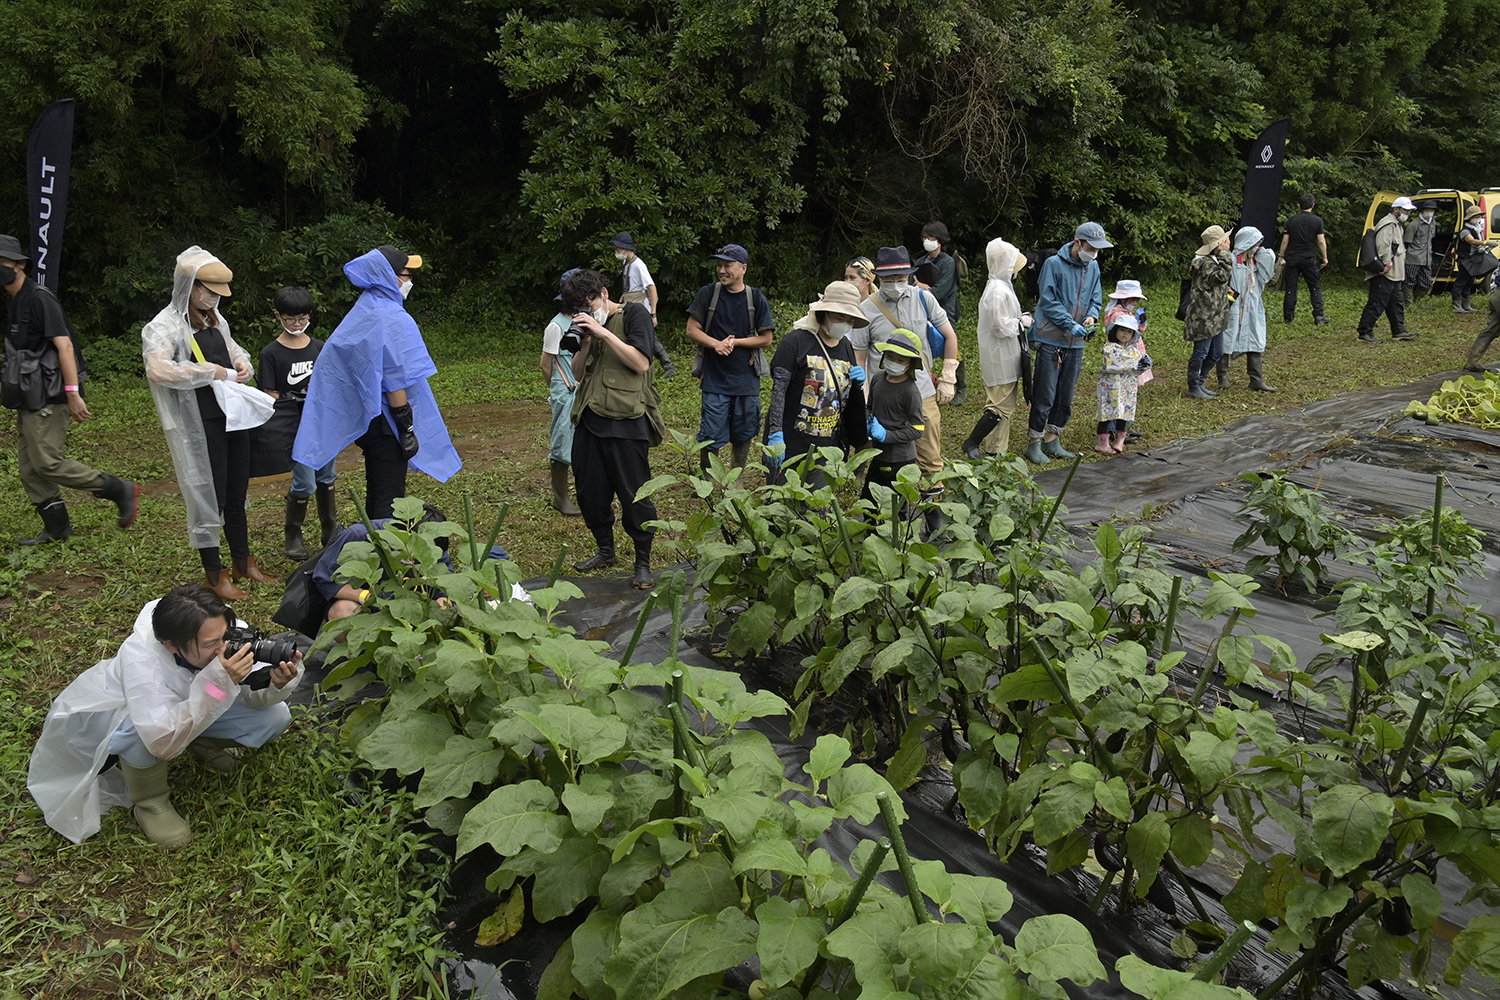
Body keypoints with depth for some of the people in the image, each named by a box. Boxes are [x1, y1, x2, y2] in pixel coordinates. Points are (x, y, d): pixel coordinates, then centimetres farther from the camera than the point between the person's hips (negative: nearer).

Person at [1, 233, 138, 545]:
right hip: (30, 399, 9)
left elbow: (64, 345, -20)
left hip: (49, 398, -9)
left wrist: (73, 393, -25)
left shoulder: (38, 298, -12)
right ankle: (56, 528, 16)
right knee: (29, 469, 8)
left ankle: (121, 490, -5)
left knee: (47, 462, -13)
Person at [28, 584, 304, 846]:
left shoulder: (231, 633, -30)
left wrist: (277, 684, -41)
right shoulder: (141, 658, -40)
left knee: (276, 716, -16)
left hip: (193, 703, 4)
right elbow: (163, 743, -47)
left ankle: (202, 743, 11)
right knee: (141, 727, -39)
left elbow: (256, 697, -18)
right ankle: (150, 801, -10)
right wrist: (218, 683, -54)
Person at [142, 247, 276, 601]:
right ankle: (214, 574, 14)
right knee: (210, 496, 1)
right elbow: (158, 369, -28)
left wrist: (242, 364, 5)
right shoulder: (164, 327, -11)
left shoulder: (215, 318, 13)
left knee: (236, 494, 16)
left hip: (233, 416, 7)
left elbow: (233, 348, 29)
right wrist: (213, 372, -22)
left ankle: (243, 561, 29)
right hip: (200, 425, -7)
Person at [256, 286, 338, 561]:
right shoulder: (271, 353, -5)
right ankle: (293, 535, 16)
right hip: (295, 426, -4)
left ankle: (330, 531, 28)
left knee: (326, 476, 13)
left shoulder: (319, 347, 7)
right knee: (304, 482, -5)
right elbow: (269, 394, -4)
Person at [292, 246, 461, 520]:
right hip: (385, 424, -9)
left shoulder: (361, 313, 10)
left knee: (375, 492, 18)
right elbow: (395, 383, -21)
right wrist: (407, 430, -16)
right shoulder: (393, 320, -18)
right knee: (390, 497, -2)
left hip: (365, 415, 9)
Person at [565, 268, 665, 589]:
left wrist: (604, 333, -13)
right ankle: (605, 550, 33)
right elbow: (578, 374, 15)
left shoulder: (634, 313, -1)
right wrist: (585, 343, -2)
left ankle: (643, 562, 14)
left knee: (634, 495, -1)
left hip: (625, 421, -6)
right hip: (589, 419, 7)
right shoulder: (589, 324, 17)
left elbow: (641, 363, -12)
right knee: (590, 492, 12)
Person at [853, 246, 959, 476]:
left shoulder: (923, 298, 3)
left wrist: (947, 380, 9)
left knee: (931, 461, 5)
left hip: (923, 394, 2)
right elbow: (858, 358, 4)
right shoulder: (867, 309, -2)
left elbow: (950, 336, 11)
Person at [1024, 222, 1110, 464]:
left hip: (1076, 344, 6)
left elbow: (1096, 298, 15)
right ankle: (1034, 443, 5)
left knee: (1066, 395, 11)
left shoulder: (1093, 267, 9)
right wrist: (1071, 325, -19)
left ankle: (1052, 440, 23)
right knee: (1045, 394, -5)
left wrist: (1091, 316, -7)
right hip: (1050, 341, -6)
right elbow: (1048, 301, -12)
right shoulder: (1053, 264, -9)